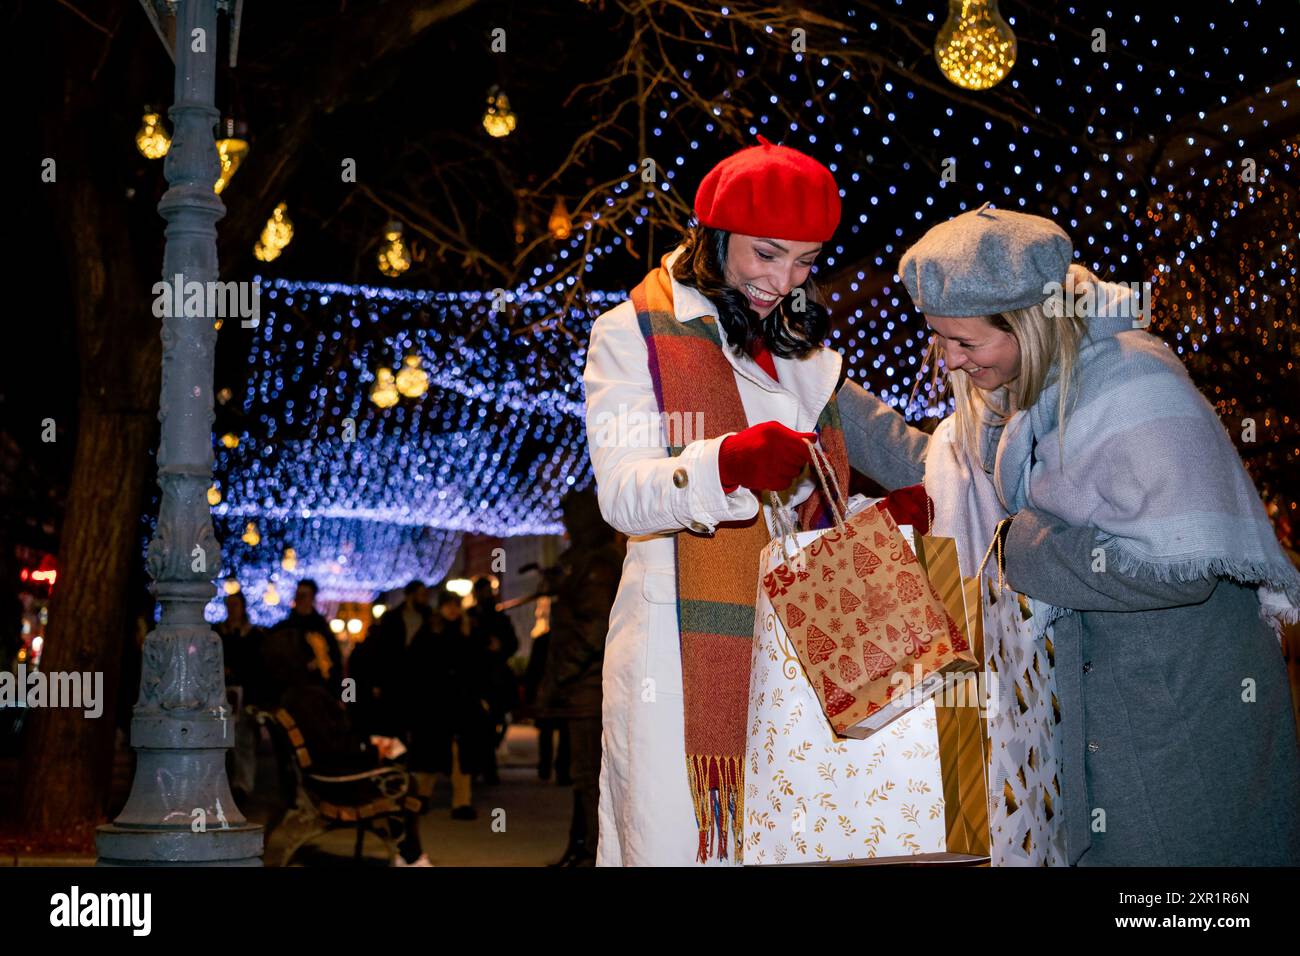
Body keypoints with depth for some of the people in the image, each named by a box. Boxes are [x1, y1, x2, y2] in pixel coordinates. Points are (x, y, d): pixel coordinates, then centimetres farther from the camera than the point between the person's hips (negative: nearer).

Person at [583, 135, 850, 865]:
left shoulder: (807, 352, 20)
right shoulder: (633, 335, 3)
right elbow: (624, 494, -12)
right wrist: (729, 462, -30)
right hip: (683, 658, -5)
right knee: (680, 843, -7)